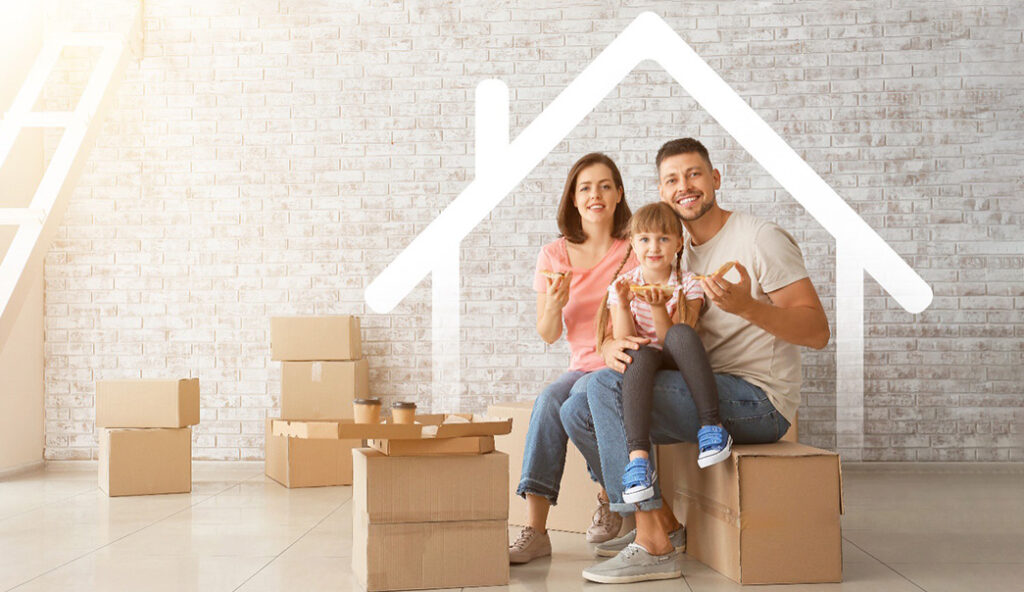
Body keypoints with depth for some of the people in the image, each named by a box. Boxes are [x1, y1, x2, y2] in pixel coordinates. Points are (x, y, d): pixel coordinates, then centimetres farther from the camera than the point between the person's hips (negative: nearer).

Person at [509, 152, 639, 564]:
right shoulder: (554, 256, 6)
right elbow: (548, 335, 6)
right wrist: (555, 303, -16)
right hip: (581, 368, 3)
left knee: (579, 402, -34)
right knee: (548, 402, -30)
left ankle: (610, 500, -10)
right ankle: (534, 531, -36)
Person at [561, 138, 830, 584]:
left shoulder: (761, 239, -7)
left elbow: (817, 332, -14)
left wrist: (747, 306, -32)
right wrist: (612, 349, -13)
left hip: (757, 400, -8)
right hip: (707, 393, 8)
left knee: (607, 385, -24)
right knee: (578, 413, 1)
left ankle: (654, 546, -23)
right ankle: (661, 519, 9)